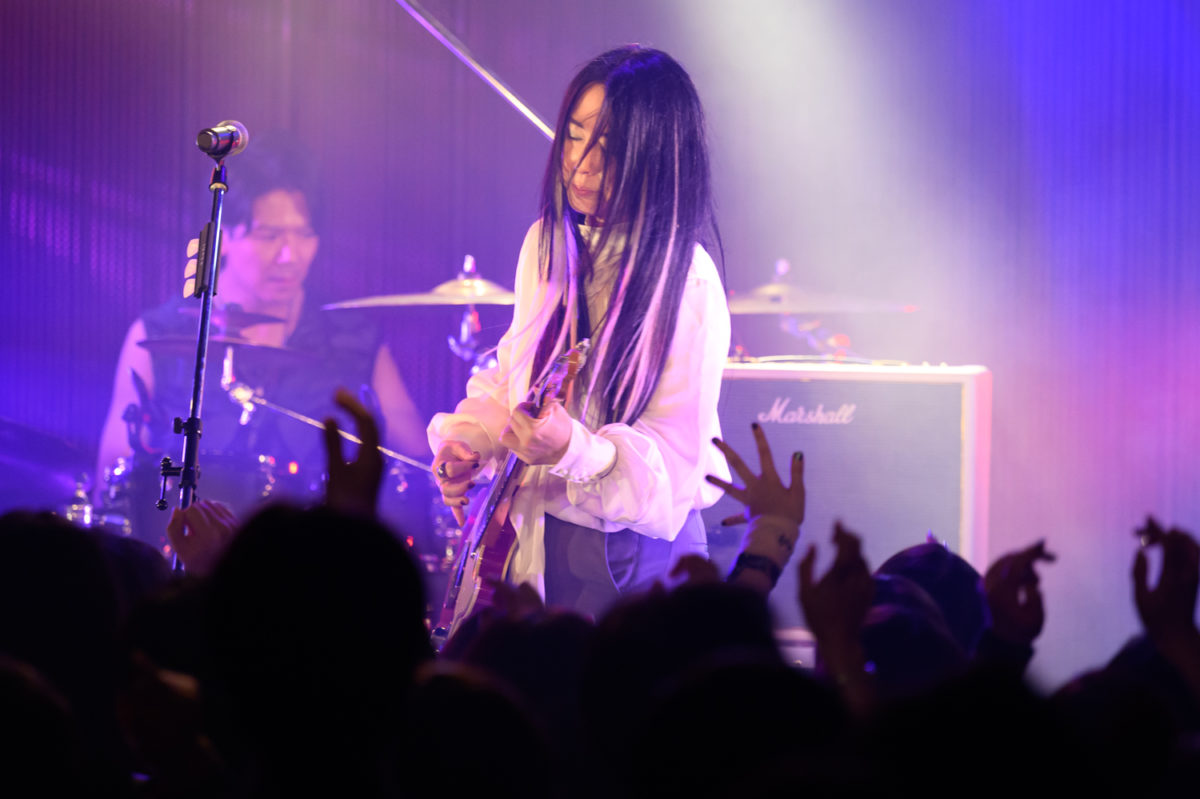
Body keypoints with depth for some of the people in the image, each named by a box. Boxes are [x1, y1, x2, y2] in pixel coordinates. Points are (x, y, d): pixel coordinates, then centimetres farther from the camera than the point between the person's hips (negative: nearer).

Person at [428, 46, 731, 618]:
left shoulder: (685, 283, -19)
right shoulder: (549, 243, 2)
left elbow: (675, 464, -21)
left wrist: (576, 450, -37)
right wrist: (468, 439, -1)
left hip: (629, 562, -6)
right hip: (533, 544, 6)